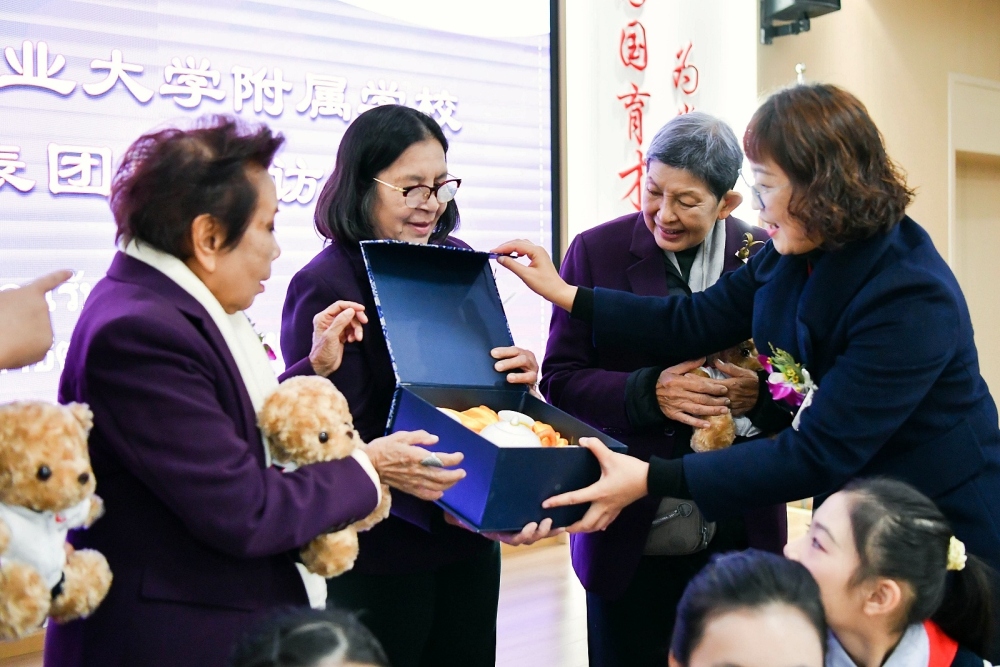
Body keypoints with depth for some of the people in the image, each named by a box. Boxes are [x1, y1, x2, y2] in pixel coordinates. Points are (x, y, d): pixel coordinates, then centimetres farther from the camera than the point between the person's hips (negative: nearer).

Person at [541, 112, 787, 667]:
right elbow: (559, 381, -4)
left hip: (740, 533, 1)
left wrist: (759, 395, -19)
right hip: (627, 535, -1)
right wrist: (649, 392, -20)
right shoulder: (597, 251, -3)